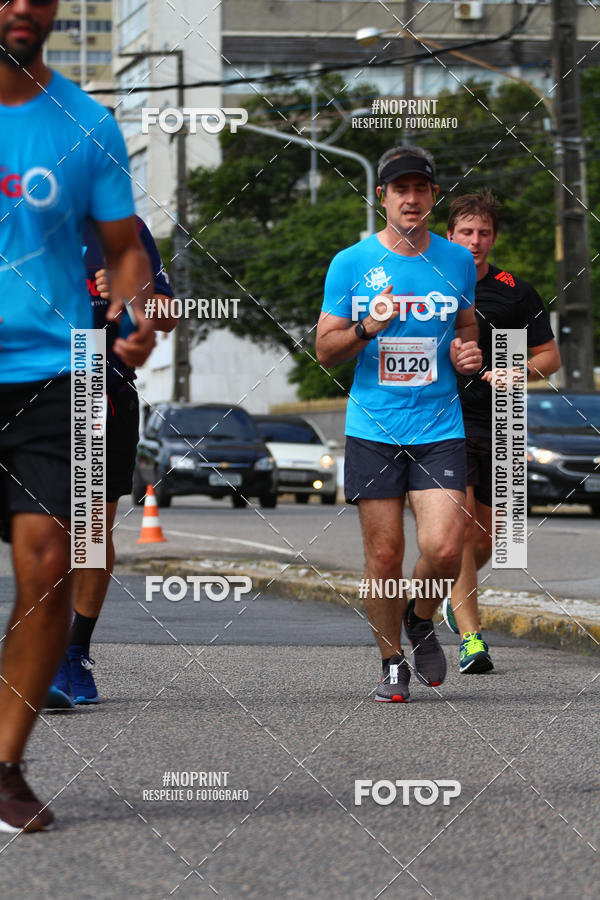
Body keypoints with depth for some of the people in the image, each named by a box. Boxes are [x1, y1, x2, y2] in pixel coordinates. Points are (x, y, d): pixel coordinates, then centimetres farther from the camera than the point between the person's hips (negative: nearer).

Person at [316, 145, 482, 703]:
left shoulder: (457, 261, 8)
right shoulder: (351, 264, 1)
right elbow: (325, 351, 4)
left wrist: (467, 353, 1)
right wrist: (369, 327, -15)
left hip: (440, 429, 1)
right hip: (373, 430, -1)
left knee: (444, 549, -14)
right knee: (384, 557, -1)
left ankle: (421, 620, 18)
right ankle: (392, 663, 19)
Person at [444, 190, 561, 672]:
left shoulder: (516, 292, 3)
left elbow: (550, 355, 5)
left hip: (497, 428, 1)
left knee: (486, 537, 8)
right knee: (459, 527, -16)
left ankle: (455, 594, 40)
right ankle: (471, 639, -16)